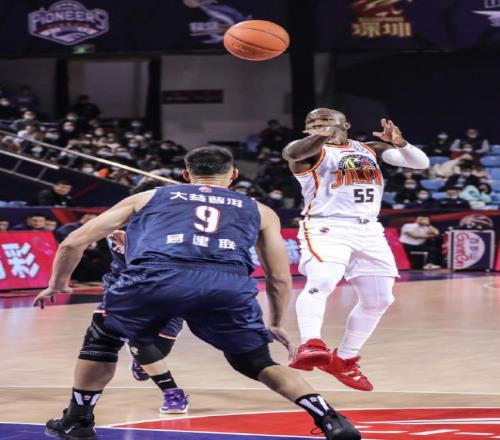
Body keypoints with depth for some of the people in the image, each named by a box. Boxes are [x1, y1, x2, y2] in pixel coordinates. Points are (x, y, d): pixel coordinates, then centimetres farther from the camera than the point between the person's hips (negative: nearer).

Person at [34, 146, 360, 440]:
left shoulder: (147, 197, 32)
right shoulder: (259, 211, 33)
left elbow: (74, 243, 32)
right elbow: (281, 277, 33)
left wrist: (58, 283, 48)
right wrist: (277, 324, 50)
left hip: (156, 277, 0)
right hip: (229, 284, 1)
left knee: (103, 340, 29)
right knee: (259, 364, 20)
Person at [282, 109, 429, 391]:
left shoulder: (371, 150, 16)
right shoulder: (310, 150, 1)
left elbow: (421, 163, 8)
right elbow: (291, 153, -25)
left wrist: (400, 143, -14)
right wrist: (321, 136, -47)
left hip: (369, 231, 6)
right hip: (327, 228, -6)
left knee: (378, 301, 10)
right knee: (321, 283, -31)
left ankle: (343, 360, 26)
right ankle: (311, 345, -47)